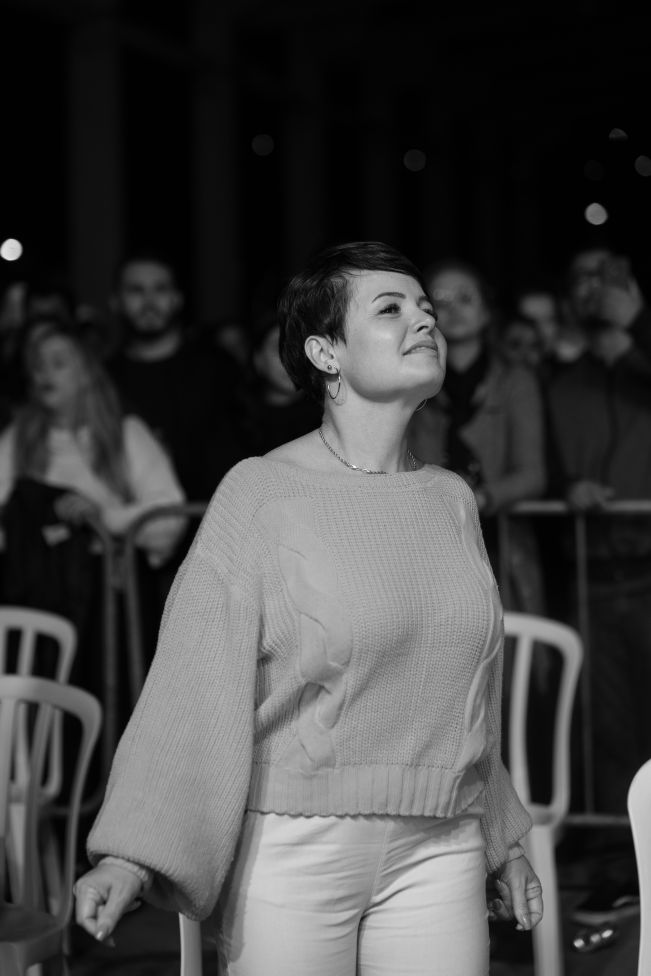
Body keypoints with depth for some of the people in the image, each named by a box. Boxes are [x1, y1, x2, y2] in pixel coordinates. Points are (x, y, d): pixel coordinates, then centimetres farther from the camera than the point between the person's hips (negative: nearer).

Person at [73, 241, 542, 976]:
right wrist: (131, 854, -19)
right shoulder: (259, 494, -6)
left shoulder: (451, 499, 8)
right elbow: (193, 683, -11)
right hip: (291, 852, -4)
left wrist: (502, 840, 22)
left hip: (438, 856, 4)